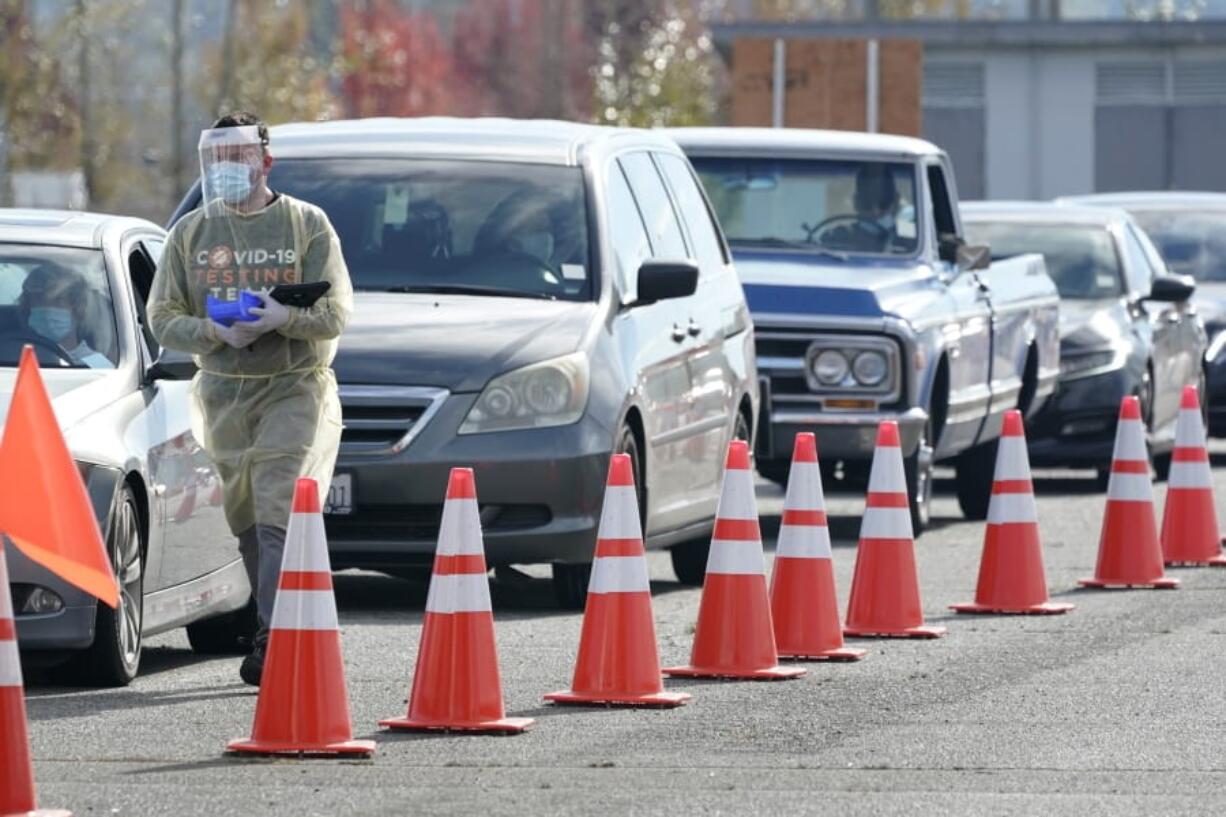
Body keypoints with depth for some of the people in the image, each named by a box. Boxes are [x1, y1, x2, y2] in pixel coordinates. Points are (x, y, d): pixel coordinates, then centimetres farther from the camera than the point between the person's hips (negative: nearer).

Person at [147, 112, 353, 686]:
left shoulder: (307, 225, 0)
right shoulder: (191, 233, 8)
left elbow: (335, 314, -5)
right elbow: (162, 317, 4)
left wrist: (283, 318, -24)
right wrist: (216, 332, -15)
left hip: (295, 388, -4)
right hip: (224, 394, 4)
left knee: (278, 511, -16)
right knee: (245, 518, 7)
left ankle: (273, 639, -22)